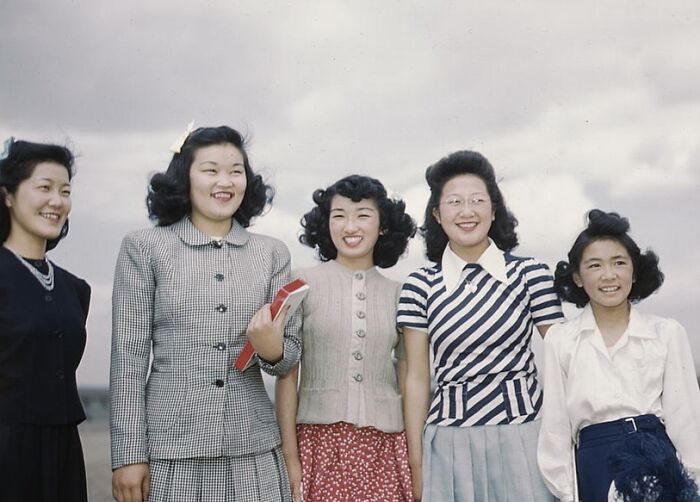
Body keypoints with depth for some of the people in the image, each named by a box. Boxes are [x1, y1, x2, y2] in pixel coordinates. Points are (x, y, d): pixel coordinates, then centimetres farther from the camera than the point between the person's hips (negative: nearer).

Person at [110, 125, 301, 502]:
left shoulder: (273, 253, 8)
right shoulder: (144, 248, 1)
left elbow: (291, 353, 8)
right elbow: (129, 357, -1)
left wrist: (273, 350, -15)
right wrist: (129, 455, -6)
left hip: (253, 450, 2)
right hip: (170, 448, -2)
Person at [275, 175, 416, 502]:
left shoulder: (398, 295, 7)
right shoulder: (304, 284, -1)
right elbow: (287, 376, -1)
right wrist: (290, 459, -5)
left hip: (384, 447, 2)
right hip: (320, 441, -2)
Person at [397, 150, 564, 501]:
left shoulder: (531, 273, -1)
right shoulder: (420, 286, 1)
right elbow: (417, 378, 3)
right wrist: (416, 462, 2)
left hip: (524, 436, 0)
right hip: (450, 443, 1)